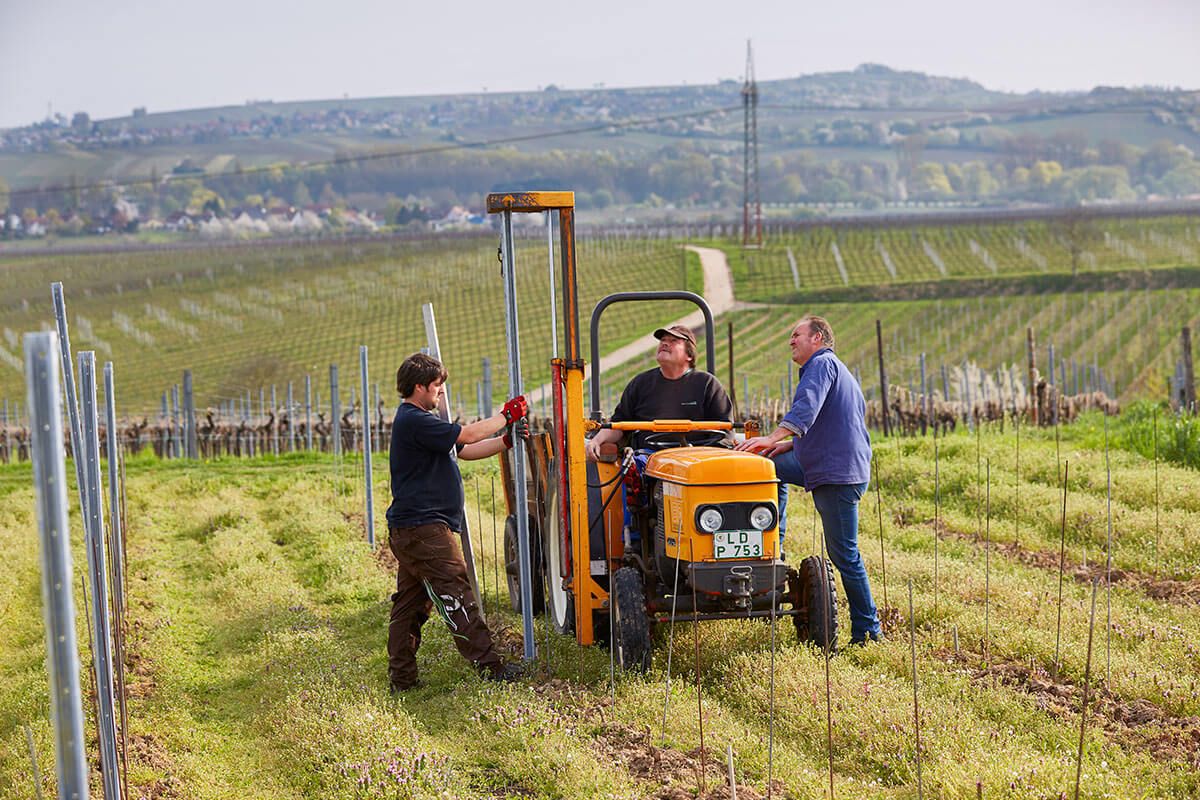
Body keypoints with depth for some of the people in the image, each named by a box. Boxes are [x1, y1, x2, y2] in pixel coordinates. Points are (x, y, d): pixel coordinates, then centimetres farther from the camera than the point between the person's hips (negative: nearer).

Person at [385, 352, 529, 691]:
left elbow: (466, 452, 17)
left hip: (407, 530, 11)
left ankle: (401, 678, 14)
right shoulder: (414, 420, -15)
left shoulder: (416, 420, 19)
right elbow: (467, 436, -19)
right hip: (424, 528, -11)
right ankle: (490, 668, -4)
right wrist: (506, 415, -6)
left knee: (409, 604, 11)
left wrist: (507, 440, 6)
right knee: (456, 597, -7)